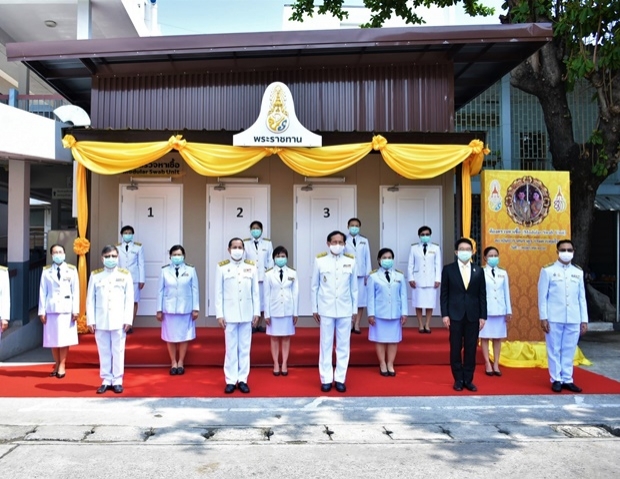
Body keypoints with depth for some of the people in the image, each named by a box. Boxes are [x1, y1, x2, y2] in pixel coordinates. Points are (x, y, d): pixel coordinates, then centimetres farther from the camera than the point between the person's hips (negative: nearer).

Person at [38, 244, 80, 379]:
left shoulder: (72, 270, 4)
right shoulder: (46, 271, 5)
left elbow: (76, 291, 1)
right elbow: (42, 292, 4)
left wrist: (75, 310, -5)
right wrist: (42, 311, -1)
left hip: (66, 308, -1)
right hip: (51, 308, 1)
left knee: (64, 338, -1)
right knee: (53, 338, 5)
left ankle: (62, 366, 7)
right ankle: (57, 365, 16)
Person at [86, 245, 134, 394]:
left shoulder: (125, 275, 4)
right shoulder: (95, 275, 6)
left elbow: (129, 299, 2)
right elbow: (90, 299, 5)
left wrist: (128, 320, -5)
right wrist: (90, 320, -1)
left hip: (119, 320, -1)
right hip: (101, 321, 1)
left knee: (118, 351, 2)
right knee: (104, 352, 6)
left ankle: (117, 381, 11)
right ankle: (106, 380, 16)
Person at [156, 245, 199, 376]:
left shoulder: (191, 270, -1)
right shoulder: (164, 271, 1)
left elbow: (195, 290, 0)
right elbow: (160, 291, 2)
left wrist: (195, 308, -3)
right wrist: (159, 310, 2)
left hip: (186, 308, 0)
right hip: (169, 308, 1)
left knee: (184, 336, 7)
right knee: (170, 337, 7)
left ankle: (181, 362, 21)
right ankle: (173, 363, 20)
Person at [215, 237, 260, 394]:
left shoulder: (251, 267, 4)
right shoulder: (222, 267, -1)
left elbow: (255, 291, 5)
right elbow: (219, 292, -1)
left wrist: (256, 312, 2)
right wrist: (219, 314, -4)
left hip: (246, 314, 2)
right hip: (229, 314, -1)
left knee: (245, 348, 6)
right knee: (231, 348, 4)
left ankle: (242, 380, 15)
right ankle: (231, 381, 12)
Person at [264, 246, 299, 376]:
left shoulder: (292, 273, 1)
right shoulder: (269, 274, -1)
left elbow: (295, 293, 2)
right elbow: (267, 295, 0)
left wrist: (295, 312, 1)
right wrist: (267, 313, -3)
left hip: (288, 310, 0)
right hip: (274, 310, 0)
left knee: (286, 337, 6)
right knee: (274, 338, 6)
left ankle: (284, 364, 13)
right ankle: (276, 364, 14)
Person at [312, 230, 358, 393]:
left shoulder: (351, 261, 2)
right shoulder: (319, 260, -1)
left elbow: (354, 287, 6)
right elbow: (314, 286, 4)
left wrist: (355, 309, 7)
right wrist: (314, 308, 3)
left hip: (345, 309, 1)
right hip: (326, 309, -1)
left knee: (343, 345, 6)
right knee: (326, 345, 5)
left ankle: (340, 379, 15)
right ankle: (326, 379, 14)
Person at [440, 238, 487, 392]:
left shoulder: (478, 271, 7)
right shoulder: (448, 269, 1)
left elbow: (482, 295, 6)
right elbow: (444, 294, -1)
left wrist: (483, 316, 0)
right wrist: (445, 314, -7)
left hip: (473, 315, 2)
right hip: (455, 315, -2)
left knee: (471, 349, 6)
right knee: (456, 349, 4)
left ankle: (468, 380, 16)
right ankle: (458, 380, 14)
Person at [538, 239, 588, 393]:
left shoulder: (578, 272, 10)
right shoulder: (548, 270, 0)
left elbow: (582, 298, 10)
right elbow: (542, 296, -1)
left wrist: (584, 320, 7)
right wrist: (543, 318, -6)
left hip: (573, 319, 3)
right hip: (554, 318, -3)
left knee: (569, 350, 7)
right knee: (554, 350, 3)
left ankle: (567, 380, 16)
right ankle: (556, 380, 13)